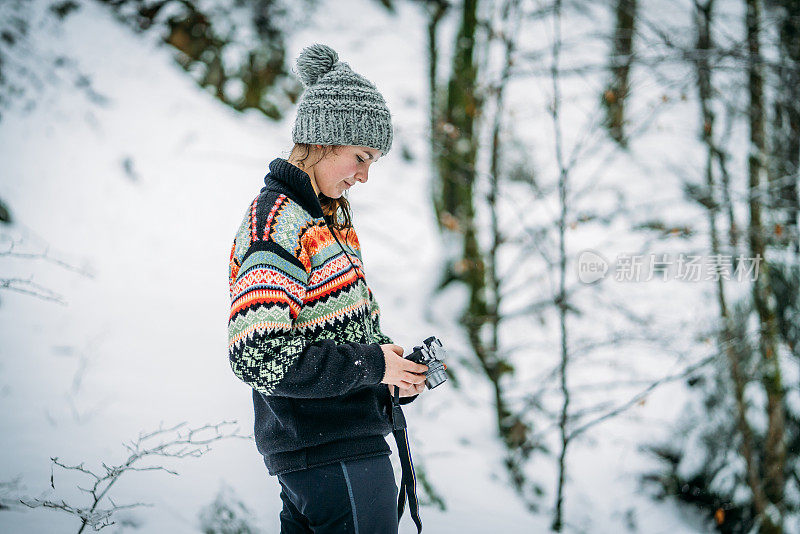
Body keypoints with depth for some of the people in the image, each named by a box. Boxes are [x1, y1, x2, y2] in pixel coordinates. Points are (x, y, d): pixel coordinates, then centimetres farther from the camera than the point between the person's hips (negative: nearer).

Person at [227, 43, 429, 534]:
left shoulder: (323, 218, 15)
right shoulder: (274, 224, -15)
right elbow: (259, 358, -24)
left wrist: (397, 367, 1)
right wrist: (372, 365, -17)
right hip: (335, 455, -9)